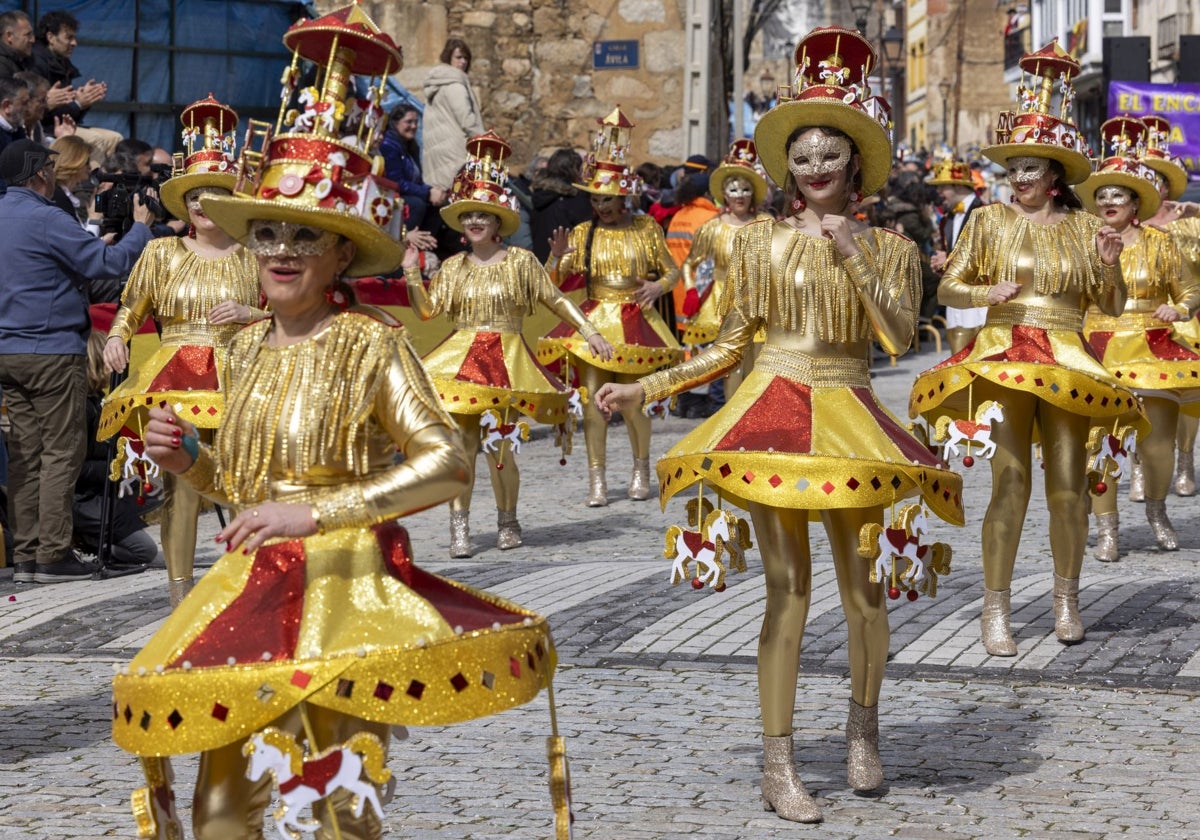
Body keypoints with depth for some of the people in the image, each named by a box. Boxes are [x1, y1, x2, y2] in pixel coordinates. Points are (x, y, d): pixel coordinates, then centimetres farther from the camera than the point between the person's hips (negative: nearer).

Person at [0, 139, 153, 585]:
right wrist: (140, 227, -1)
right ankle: (52, 556, -4)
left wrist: (97, 234, 19)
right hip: (52, 351, -8)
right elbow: (108, 263, -15)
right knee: (61, 452, -3)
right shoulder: (45, 219, -14)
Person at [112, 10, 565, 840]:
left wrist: (317, 512, -25)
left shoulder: (371, 342, -9)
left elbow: (446, 463, -21)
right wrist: (187, 457, 1)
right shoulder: (249, 346, 10)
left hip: (345, 585, -6)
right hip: (250, 586, 6)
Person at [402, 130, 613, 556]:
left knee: (497, 446, -4)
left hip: (507, 360, -2)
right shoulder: (454, 267, 10)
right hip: (459, 358, 2)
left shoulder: (521, 261, 2)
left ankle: (508, 520, 15)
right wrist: (411, 274, -5)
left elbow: (557, 300, 5)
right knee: (461, 441, -6)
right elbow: (427, 310, 5)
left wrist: (589, 331, -1)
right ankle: (459, 525, -4)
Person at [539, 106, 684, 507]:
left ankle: (641, 469, 18)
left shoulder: (646, 229, 2)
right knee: (593, 395, -7)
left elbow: (672, 271, 8)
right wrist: (557, 258, -15)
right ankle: (597, 478, -4)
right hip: (594, 321, 1)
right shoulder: (581, 234, 5)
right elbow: (556, 283, 5)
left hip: (634, 321, -1)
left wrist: (658, 286, -13)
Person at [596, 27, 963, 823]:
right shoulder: (762, 242, 5)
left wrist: (854, 254, -13)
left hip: (851, 420, 1)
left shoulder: (889, 247, 6)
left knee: (863, 585, 2)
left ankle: (864, 729, 26)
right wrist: (644, 387, -1)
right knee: (788, 586, -4)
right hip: (774, 410, -1)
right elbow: (727, 345, 7)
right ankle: (778, 765, -1)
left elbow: (899, 335, -8)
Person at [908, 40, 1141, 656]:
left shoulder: (1084, 226, 10)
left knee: (1068, 484, -4)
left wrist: (1110, 266, -6)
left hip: (1066, 359, 2)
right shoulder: (992, 221, 7)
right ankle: (995, 607, -4)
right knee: (1010, 481, -11)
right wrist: (987, 293, -12)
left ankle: (1066, 597, 14)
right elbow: (948, 288, 7)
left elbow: (1113, 307, 13)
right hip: (1003, 352, -1)